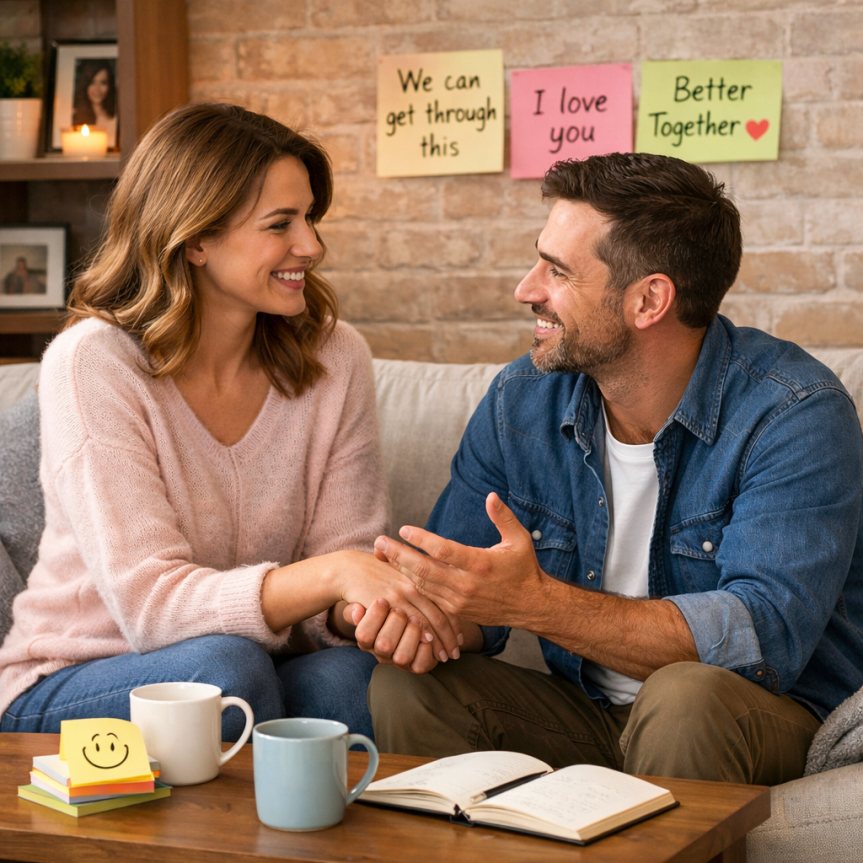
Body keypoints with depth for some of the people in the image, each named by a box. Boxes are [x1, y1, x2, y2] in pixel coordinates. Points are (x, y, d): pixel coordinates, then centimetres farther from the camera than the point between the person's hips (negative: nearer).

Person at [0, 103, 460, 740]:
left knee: (347, 675, -29)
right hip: (67, 688, -3)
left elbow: (348, 548, -4)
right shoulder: (94, 364, -17)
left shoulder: (335, 358, -3)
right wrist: (332, 573, -38)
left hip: (260, 669, 3)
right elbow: (148, 603, -24)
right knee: (224, 665, -34)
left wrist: (369, 610, -29)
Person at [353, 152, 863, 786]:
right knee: (407, 687, -19)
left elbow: (766, 637, -30)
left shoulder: (795, 415, -19)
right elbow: (469, 602, 3)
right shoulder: (520, 402, -1)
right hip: (587, 713, 4)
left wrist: (536, 603, -36)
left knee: (687, 694, -36)